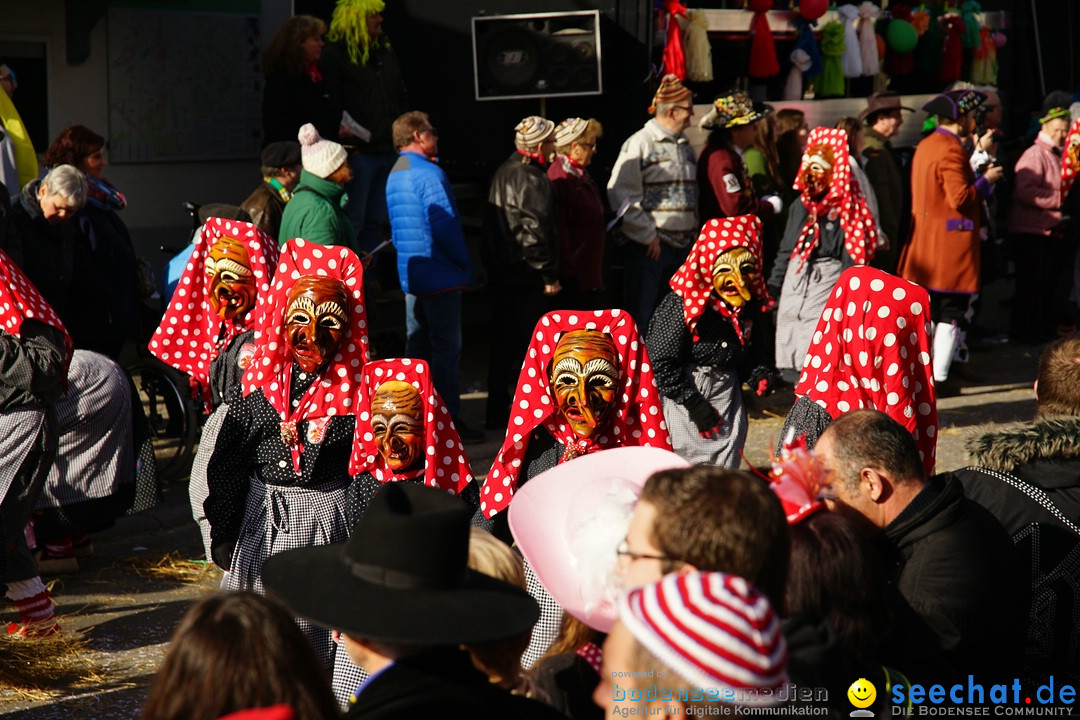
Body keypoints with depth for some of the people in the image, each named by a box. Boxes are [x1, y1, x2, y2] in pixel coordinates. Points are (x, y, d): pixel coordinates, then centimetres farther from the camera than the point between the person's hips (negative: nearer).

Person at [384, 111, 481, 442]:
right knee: (447, 348, -5)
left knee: (417, 346, 13)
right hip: (440, 277, -9)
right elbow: (445, 227, -20)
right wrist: (465, 264, -8)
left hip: (410, 275, 9)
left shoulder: (394, 175, 14)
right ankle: (449, 421, -4)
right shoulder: (429, 174, -15)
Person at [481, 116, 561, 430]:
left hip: (500, 271, 9)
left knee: (502, 343, 13)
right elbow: (535, 231, -20)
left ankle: (497, 411, 18)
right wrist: (549, 275, -15)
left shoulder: (505, 171, 13)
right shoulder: (532, 180, -16)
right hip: (526, 274, -9)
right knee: (528, 345, -3)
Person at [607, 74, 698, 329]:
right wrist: (648, 236, -14)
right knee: (639, 317, -5)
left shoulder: (685, 146, 16)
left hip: (683, 247, 7)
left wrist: (694, 233, 10)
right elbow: (620, 195, -15)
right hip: (649, 247, -7)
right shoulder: (639, 144, -7)